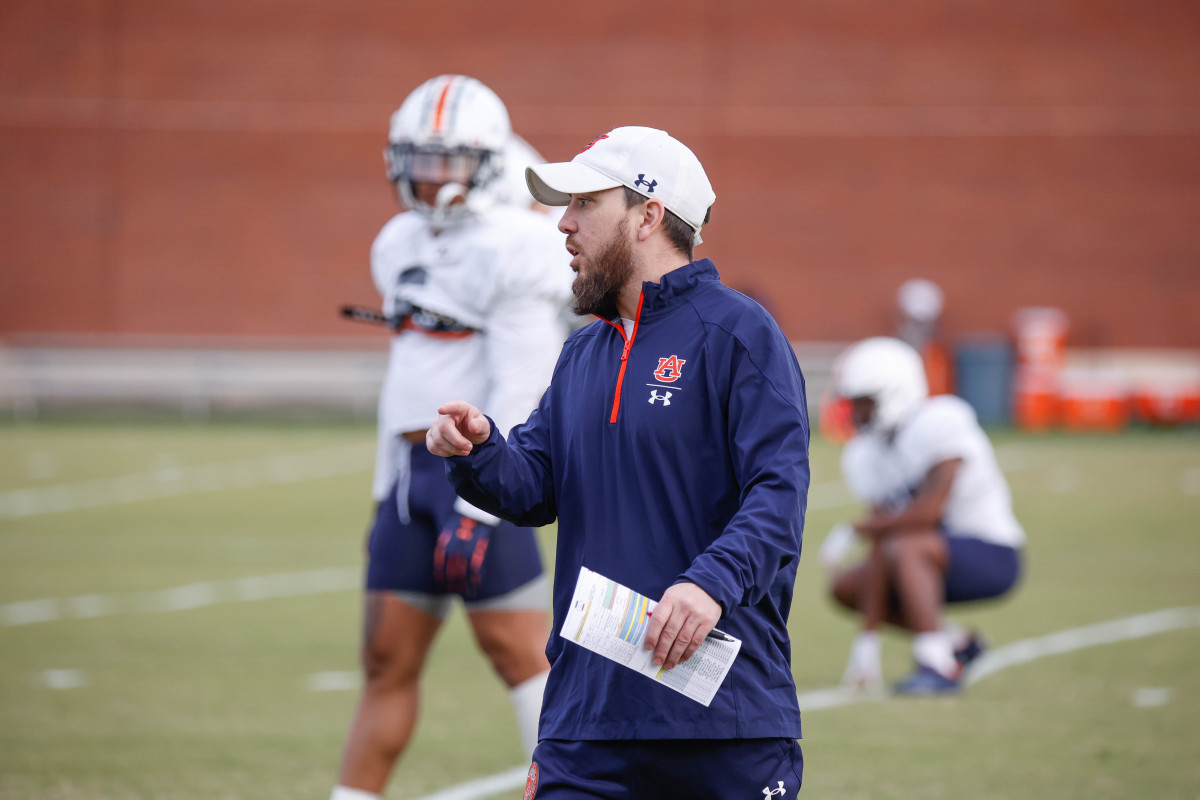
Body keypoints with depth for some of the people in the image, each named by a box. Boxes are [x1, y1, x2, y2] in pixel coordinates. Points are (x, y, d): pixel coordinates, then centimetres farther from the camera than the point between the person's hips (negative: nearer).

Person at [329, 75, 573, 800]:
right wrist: (387, 492, 21)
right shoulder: (406, 245, 15)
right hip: (414, 466, 8)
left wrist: (477, 511, -22)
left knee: (521, 653, -5)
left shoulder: (508, 251, -12)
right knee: (388, 659, 8)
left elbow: (521, 394, -17)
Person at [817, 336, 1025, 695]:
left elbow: (929, 511, -29)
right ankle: (959, 644, 9)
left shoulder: (940, 424, -21)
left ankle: (937, 665, -33)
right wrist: (867, 641, -10)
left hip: (991, 557, -9)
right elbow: (878, 553, -4)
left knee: (904, 548, -32)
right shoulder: (868, 456, 1)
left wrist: (855, 530, -17)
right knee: (846, 586, 4)